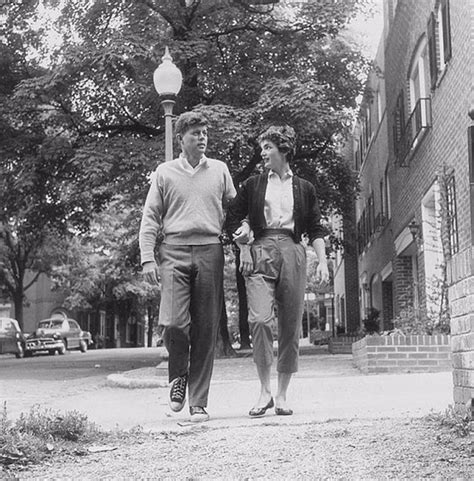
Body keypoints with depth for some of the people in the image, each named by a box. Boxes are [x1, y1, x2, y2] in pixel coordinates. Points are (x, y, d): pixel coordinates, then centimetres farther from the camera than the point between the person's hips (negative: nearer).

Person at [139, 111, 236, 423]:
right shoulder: (165, 172, 11)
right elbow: (150, 218, 8)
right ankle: (178, 375, 15)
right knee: (172, 323, -16)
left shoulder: (219, 170, 14)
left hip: (210, 251, 1)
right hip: (174, 251, -1)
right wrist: (147, 257, -2)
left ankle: (199, 402, 7)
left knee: (206, 329, -1)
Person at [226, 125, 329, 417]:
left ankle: (282, 395, 7)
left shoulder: (304, 188, 15)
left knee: (291, 326, -1)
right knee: (259, 319, -18)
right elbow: (232, 219, 14)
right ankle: (265, 391, -10)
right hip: (261, 253, -1)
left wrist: (322, 262, 0)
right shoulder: (253, 185, 15)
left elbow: (316, 229, 12)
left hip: (293, 253, 1)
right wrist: (244, 248, 1)